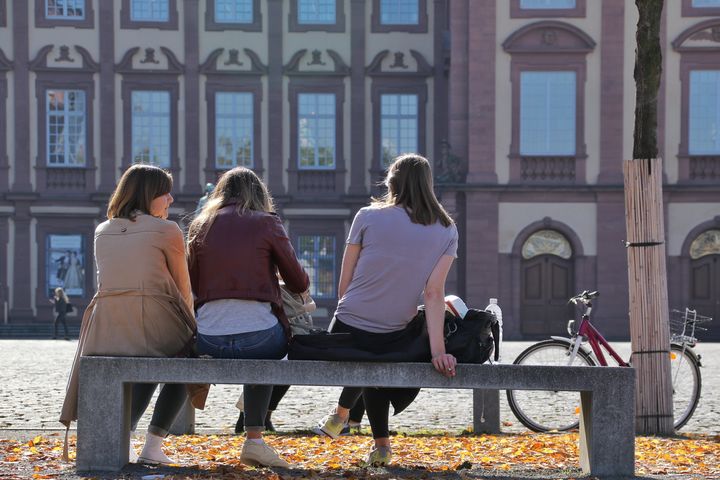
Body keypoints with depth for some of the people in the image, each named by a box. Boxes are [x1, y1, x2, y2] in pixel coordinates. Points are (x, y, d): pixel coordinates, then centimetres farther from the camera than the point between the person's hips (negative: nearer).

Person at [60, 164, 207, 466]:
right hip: (153, 325, -5)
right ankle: (153, 445, 8)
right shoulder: (166, 230, 2)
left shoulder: (101, 232, 17)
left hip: (106, 331, 5)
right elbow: (184, 291, 9)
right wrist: (188, 325, 25)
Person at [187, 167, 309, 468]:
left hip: (208, 341, 3)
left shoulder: (200, 226, 11)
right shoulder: (266, 223, 3)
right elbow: (298, 283, 8)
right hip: (259, 338, -3)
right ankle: (254, 440, 19)